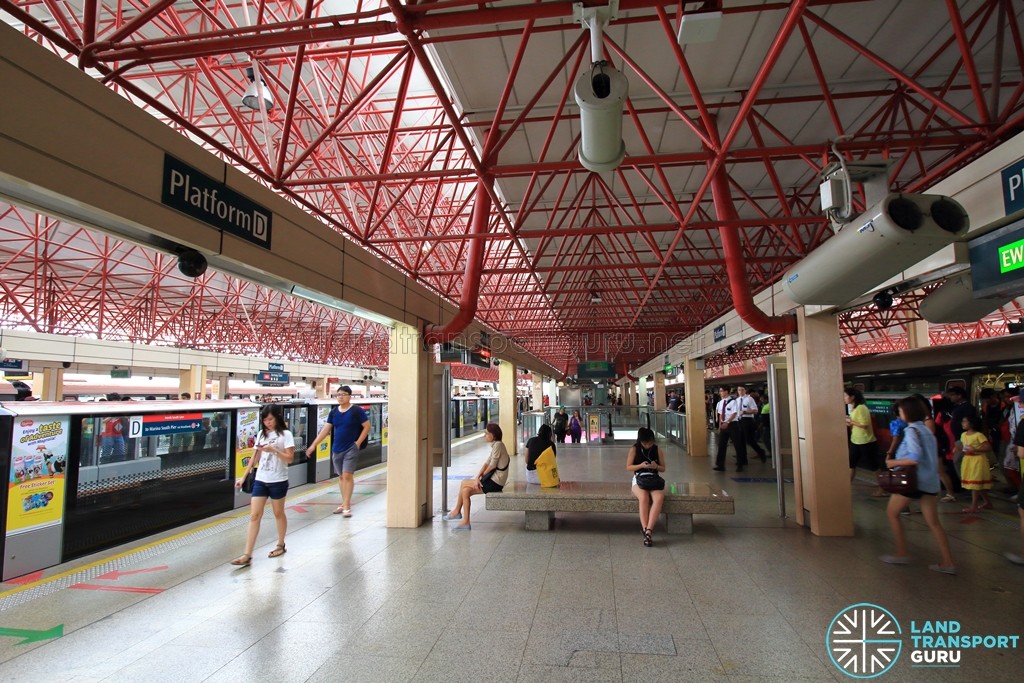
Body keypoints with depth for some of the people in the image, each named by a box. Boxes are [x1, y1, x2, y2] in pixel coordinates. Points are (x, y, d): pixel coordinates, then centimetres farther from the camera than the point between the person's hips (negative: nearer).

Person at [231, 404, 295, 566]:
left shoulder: (285, 435, -7)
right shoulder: (261, 434, 7)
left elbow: (290, 459, -12)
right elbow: (255, 457, 12)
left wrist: (274, 450, -24)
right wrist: (243, 476, 10)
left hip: (278, 481, -4)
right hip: (260, 480, 4)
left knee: (278, 513, 11)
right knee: (254, 516, -1)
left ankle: (280, 545, 29)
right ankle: (247, 555, 0)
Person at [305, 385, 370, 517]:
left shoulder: (357, 411, -9)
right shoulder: (333, 412, 5)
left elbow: (367, 427, -7)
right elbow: (325, 430, 7)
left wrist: (358, 443, -11)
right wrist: (313, 445, 3)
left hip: (351, 449, -5)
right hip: (337, 449, 5)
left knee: (347, 476, -10)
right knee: (341, 476, 12)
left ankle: (347, 506, -4)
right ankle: (345, 503, 24)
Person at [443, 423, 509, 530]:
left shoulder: (498, 445, -15)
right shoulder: (495, 445, 14)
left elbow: (492, 465, -15)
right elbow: (486, 463, 10)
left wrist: (480, 477, -1)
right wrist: (478, 477, -3)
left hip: (495, 482, -8)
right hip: (493, 481, 8)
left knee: (464, 483, -8)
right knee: (466, 491, 1)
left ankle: (456, 511, 7)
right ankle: (466, 522, 5)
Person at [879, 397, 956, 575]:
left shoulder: (911, 430, -14)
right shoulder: (926, 429, 13)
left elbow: (915, 458, -23)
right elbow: (932, 457, 17)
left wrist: (893, 462, -12)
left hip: (913, 480, -8)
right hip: (930, 481, 8)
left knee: (892, 512, 9)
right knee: (933, 522, 10)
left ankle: (902, 554, 12)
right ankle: (947, 562, 8)